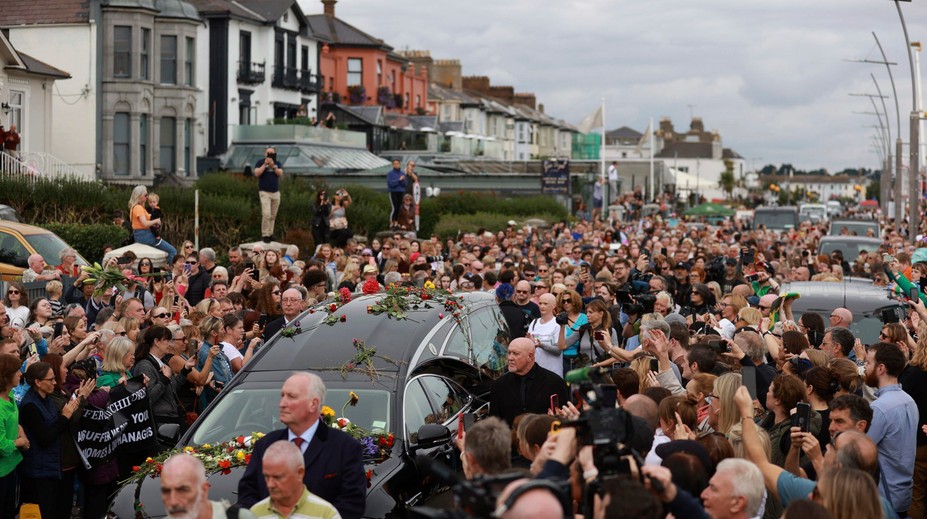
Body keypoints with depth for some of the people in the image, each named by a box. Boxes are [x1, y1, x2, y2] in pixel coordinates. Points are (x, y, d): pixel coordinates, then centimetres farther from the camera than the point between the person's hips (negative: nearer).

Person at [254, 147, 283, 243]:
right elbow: (257, 173, -12)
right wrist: (265, 164, -17)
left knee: (273, 215, 6)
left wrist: (272, 166, -17)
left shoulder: (277, 163, 11)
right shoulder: (260, 162, 2)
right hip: (264, 192, -4)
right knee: (266, 214, -15)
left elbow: (280, 173, -5)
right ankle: (265, 234, -10)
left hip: (276, 192, 4)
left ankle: (270, 233, 14)